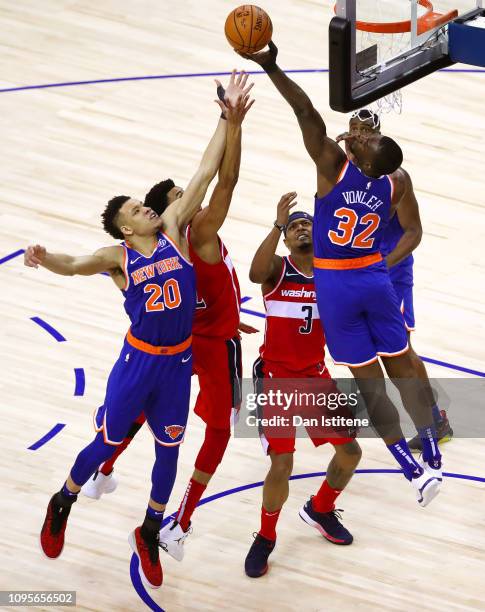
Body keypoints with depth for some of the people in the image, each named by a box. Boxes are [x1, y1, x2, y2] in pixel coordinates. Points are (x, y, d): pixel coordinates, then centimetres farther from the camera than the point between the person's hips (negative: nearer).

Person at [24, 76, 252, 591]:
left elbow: (205, 173, -5)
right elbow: (73, 265, -26)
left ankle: (149, 533, 32)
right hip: (139, 359, -3)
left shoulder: (173, 230, -1)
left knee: (169, 449, 12)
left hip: (178, 361, 3)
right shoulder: (118, 257, -9)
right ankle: (61, 505, 36)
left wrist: (229, 119, -8)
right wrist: (43, 258, -49)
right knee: (107, 442, 10)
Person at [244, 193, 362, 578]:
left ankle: (321, 510, 36)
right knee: (282, 464, -15)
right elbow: (255, 274, -36)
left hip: (315, 375, 5)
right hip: (276, 376, -5)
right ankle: (266, 538, 9)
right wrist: (278, 225, -45)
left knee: (350, 451, 7)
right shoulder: (277, 270, -11)